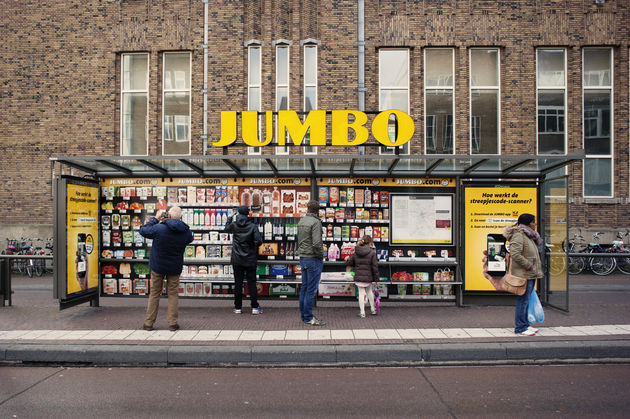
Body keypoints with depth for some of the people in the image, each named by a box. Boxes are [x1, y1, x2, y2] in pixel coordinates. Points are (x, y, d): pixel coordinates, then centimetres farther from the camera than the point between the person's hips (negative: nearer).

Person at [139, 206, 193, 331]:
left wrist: (155, 219, 4)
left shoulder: (159, 228, -21)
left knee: (154, 293, 11)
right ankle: (172, 323, 8)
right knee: (172, 294, 10)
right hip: (175, 267, 1)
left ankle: (149, 323, 17)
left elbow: (143, 230, -5)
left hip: (158, 266, -1)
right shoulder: (186, 231, -13)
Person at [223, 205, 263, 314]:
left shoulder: (234, 225, -4)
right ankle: (255, 307, 5)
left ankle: (238, 307, 12)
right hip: (250, 260, -1)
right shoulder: (253, 226, -10)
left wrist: (230, 217, 30)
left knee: (238, 283, 7)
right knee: (252, 283, 4)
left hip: (237, 260, 2)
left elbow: (226, 229, 19)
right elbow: (259, 241, -16)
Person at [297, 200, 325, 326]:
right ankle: (308, 317, 3)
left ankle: (304, 315, 21)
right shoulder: (316, 222, -14)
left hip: (303, 258, 8)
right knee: (311, 289, -2)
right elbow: (316, 243, -22)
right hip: (313, 258, -8)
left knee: (304, 287, 13)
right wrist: (320, 255, -9)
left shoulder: (301, 222, 10)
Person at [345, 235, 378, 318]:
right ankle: (373, 309, 33)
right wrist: (376, 278, 1)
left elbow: (349, 263, 6)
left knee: (361, 293, 6)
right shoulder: (372, 253, -9)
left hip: (358, 277, 1)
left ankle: (362, 312, 6)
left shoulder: (355, 253, 0)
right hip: (368, 277, -1)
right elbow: (375, 267, -7)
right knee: (369, 291, 21)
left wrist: (348, 259, 29)